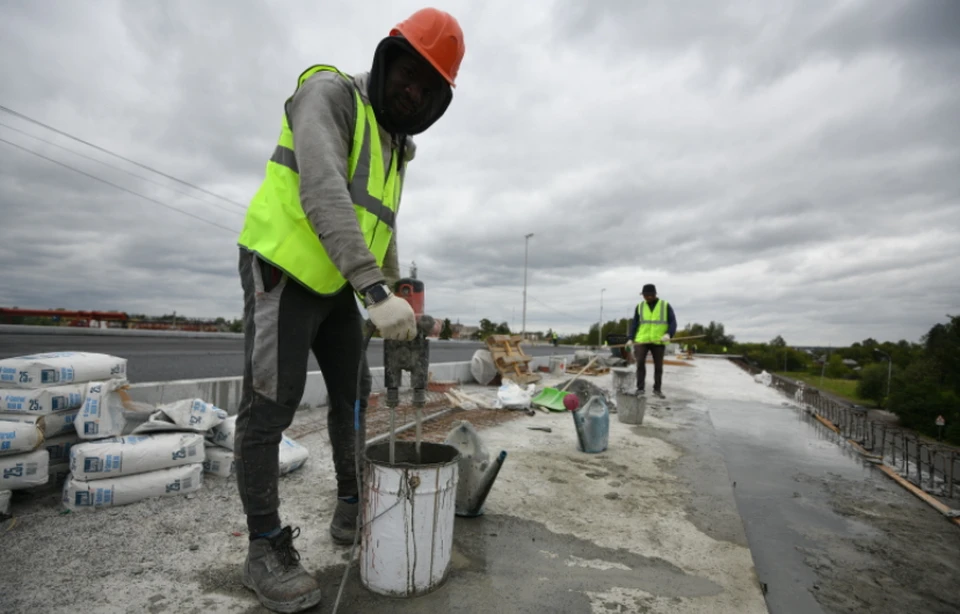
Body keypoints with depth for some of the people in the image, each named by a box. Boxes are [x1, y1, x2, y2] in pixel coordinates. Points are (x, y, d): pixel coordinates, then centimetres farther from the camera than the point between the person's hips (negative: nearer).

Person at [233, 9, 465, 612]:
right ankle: (266, 548, 6)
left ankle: (352, 510, 24)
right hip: (283, 269, -8)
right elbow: (323, 191, -30)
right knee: (270, 407, -7)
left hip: (336, 284, 9)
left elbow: (383, 233, 20)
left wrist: (396, 299, 16)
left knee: (353, 394, 9)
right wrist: (376, 291, -40)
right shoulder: (329, 92, -12)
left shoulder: (394, 149, 14)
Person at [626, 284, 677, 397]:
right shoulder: (640, 306, 6)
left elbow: (673, 322, -4)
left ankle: (657, 389, 22)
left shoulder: (665, 306, 1)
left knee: (658, 366, 7)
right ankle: (640, 388, -8)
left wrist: (668, 334, -22)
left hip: (658, 341, 0)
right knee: (640, 362, -15)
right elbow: (634, 324, 7)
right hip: (641, 340, 0)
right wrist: (631, 338, -4)